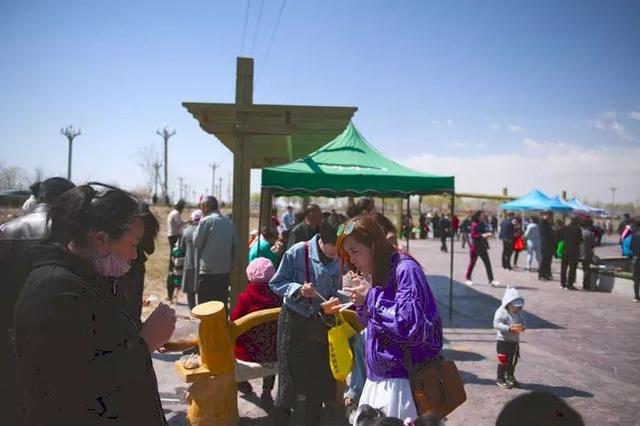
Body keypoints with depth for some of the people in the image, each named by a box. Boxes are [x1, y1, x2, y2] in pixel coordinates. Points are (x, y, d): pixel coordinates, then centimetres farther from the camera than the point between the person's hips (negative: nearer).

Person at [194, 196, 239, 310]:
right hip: (225, 271, 6)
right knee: (222, 306, 13)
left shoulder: (205, 221, -10)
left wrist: (198, 227, 9)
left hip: (208, 271, -5)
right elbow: (235, 245, 9)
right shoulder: (229, 222, 7)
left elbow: (196, 243, -3)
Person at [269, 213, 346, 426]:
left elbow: (336, 290, 8)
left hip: (321, 323, 4)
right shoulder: (297, 252, -17)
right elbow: (275, 283, -10)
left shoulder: (338, 260, -4)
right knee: (289, 379, 2)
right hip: (294, 320, -4)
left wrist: (335, 301, -13)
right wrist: (298, 289, -26)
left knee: (319, 377, 13)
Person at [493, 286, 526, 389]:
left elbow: (523, 322, 10)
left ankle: (510, 376, 38)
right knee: (503, 361, -2)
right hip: (504, 341, -7)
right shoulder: (501, 311, -17)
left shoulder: (518, 312, 6)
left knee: (513, 360, 18)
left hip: (515, 341, 7)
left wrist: (522, 327, -14)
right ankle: (500, 379, 13)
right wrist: (509, 328, -31)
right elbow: (496, 324, -23)